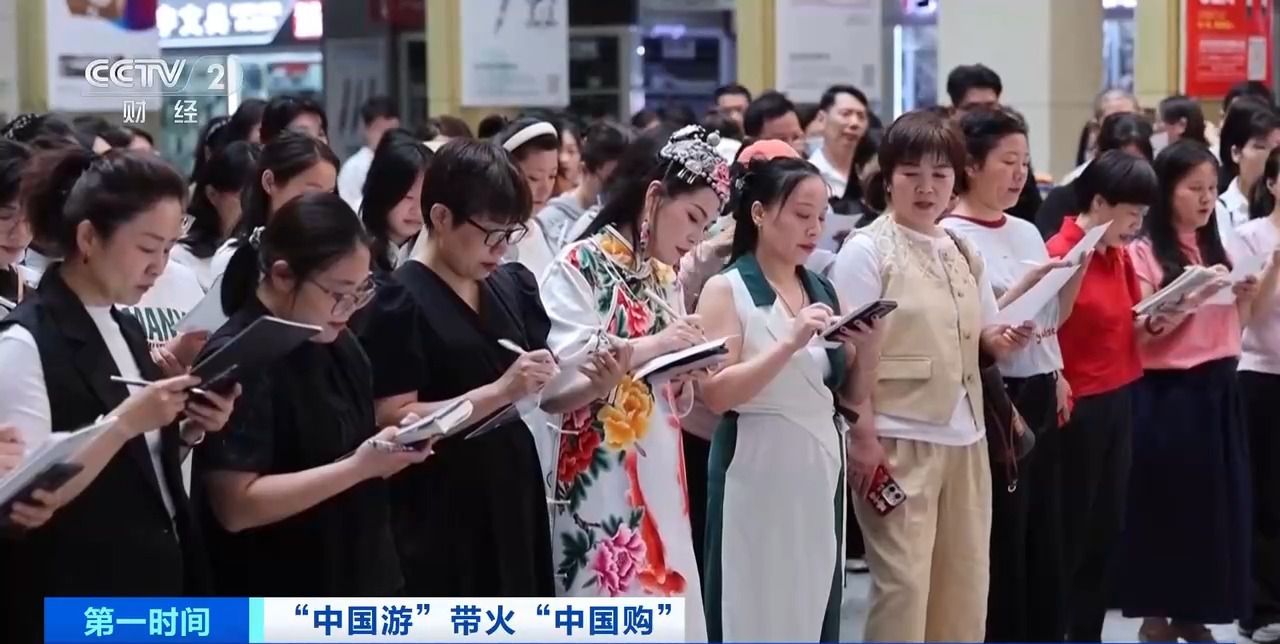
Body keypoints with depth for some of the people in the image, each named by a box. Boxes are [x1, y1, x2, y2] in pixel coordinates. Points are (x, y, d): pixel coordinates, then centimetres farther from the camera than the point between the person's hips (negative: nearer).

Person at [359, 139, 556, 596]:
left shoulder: (512, 286, 9)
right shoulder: (402, 302, -11)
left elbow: (545, 393, 12)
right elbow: (395, 421, -16)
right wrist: (500, 391, -23)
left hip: (510, 497, 6)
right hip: (439, 516, -6)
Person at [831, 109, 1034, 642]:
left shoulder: (963, 252, 12)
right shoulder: (866, 249, -7)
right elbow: (852, 352, -12)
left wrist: (1010, 339, -4)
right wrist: (863, 435, -18)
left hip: (964, 437, 7)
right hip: (899, 438, -7)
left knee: (965, 583, 10)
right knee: (904, 584, -5)